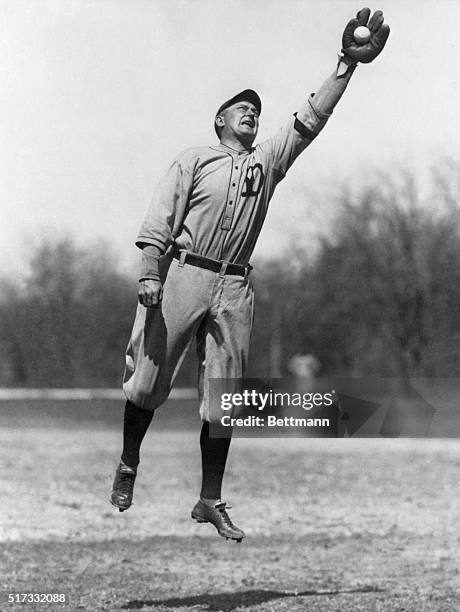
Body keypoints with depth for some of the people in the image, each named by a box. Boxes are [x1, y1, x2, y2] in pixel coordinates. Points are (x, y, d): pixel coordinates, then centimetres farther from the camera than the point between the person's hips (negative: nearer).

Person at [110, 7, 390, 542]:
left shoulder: (269, 161, 18)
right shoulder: (196, 158, 8)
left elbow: (311, 118, 8)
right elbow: (159, 220, 0)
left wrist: (348, 63, -3)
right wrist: (149, 275, -14)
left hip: (234, 288, 3)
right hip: (183, 274, -3)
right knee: (149, 379, -3)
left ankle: (210, 501, 7)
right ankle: (127, 468, 19)